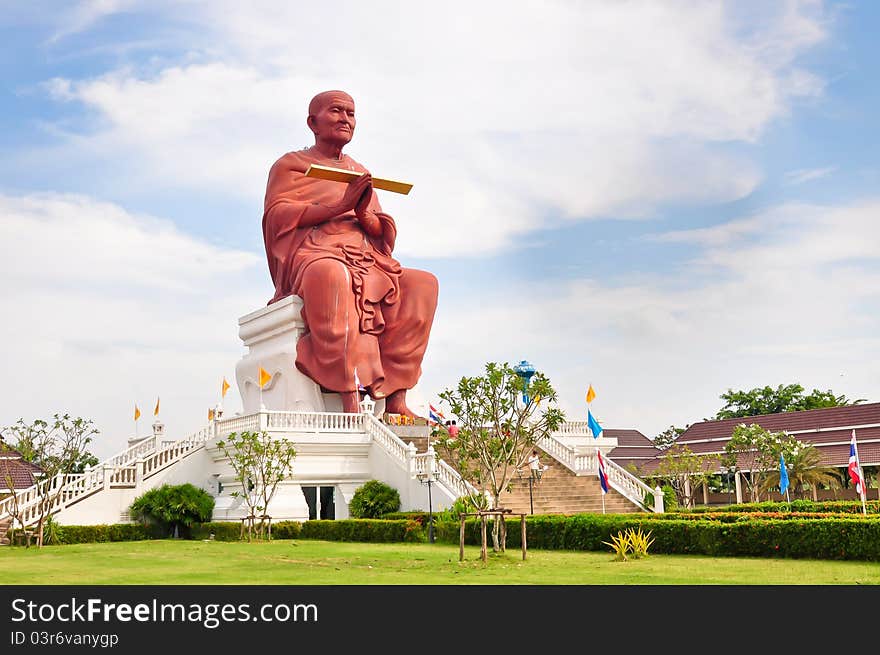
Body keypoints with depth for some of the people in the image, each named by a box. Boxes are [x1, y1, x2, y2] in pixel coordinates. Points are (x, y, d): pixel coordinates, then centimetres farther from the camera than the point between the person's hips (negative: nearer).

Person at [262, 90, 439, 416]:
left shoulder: (359, 172, 28)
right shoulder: (290, 165, 14)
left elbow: (384, 232, 17)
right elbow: (277, 215, -5)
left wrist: (363, 213, -7)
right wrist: (341, 205, -13)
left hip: (366, 264, 5)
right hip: (313, 258, -5)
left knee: (422, 284, -20)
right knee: (332, 275, -40)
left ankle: (395, 396, -27)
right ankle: (349, 398, -43)